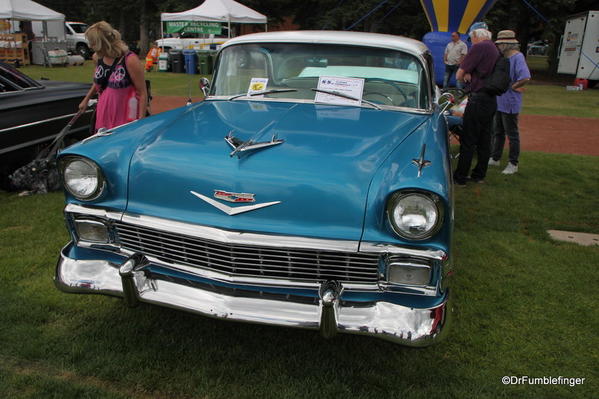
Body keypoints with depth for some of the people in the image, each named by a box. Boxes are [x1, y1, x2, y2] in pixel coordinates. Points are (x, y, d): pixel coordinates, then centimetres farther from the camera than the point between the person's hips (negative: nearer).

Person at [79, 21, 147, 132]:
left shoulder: (129, 60, -15)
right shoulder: (97, 57, 5)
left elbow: (142, 93, -13)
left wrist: (141, 122, -17)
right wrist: (86, 99, 33)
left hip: (126, 119, -6)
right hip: (103, 116, 6)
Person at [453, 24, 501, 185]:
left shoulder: (479, 47, -14)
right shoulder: (495, 49, 13)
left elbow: (459, 75, -13)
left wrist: (466, 75, 7)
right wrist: (470, 75, 2)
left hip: (478, 100, -9)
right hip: (491, 100, 9)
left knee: (468, 141, -2)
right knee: (484, 140, 13)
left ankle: (460, 177, 4)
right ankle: (479, 175, 22)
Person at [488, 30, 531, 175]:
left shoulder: (517, 57, -18)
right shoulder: (503, 57, 9)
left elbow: (525, 78, -30)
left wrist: (512, 87, -17)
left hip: (510, 103, -9)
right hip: (499, 102, 9)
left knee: (512, 134, 2)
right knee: (497, 132, 18)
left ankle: (513, 164, 12)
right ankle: (494, 158, 31)